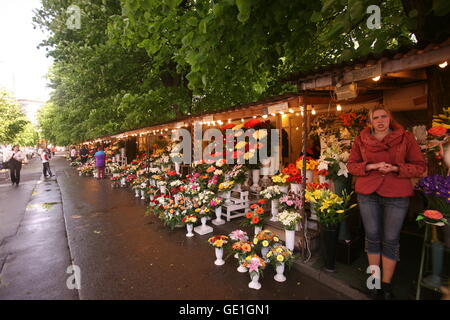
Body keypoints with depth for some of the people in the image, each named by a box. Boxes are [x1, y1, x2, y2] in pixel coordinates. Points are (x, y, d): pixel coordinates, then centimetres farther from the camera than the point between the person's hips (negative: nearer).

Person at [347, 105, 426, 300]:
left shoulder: (405, 138, 0)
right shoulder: (361, 140, 2)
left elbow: (420, 166, 1)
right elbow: (351, 165, 3)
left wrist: (395, 168, -15)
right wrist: (372, 166, -13)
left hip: (397, 195, -1)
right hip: (368, 193, 1)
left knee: (391, 240, 5)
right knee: (372, 237, 10)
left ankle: (387, 284, 23)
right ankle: (375, 279, 29)